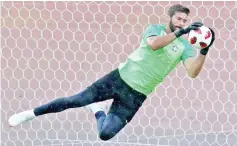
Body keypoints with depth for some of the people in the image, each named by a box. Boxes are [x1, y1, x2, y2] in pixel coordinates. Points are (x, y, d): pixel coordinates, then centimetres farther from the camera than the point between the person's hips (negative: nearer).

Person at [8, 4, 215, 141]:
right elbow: (153, 44, -25)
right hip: (120, 78, -1)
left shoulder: (185, 47, 1)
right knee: (75, 101, -8)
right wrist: (179, 33, -35)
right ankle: (32, 113, 12)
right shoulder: (155, 28, -1)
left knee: (106, 134, -11)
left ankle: (98, 112, 25)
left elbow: (193, 72, -15)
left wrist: (204, 51, -31)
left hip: (136, 95, 1)